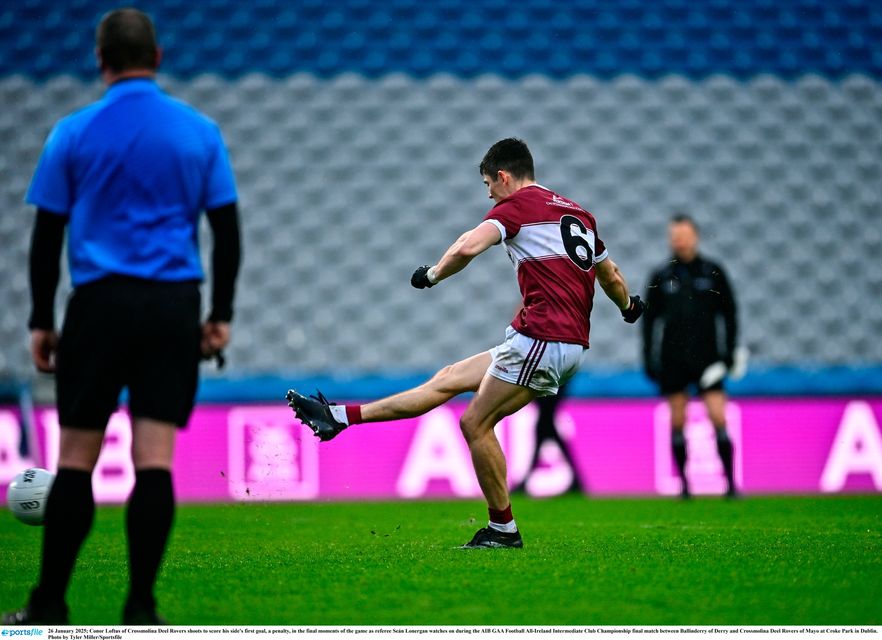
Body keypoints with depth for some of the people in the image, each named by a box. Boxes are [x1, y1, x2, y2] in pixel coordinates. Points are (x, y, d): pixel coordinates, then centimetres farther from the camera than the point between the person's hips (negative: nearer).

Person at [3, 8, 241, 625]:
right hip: (174, 307, 1)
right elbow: (227, 228, 6)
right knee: (154, 458, -2)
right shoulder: (200, 131, 5)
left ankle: (50, 606, 5)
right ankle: (141, 608, -4)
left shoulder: (75, 133, 0)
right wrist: (221, 315, 12)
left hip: (99, 304, -1)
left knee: (77, 458, 3)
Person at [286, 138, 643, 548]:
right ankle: (341, 417, 13)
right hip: (573, 342, 9)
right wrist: (629, 307, 52)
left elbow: (467, 247, -20)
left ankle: (503, 529, 4)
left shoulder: (519, 204, -5)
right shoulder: (578, 212, 20)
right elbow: (611, 276, 32)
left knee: (476, 423, -1)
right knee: (448, 380, 11)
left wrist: (432, 275, -1)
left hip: (542, 337, -9)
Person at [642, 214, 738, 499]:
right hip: (672, 359, 1)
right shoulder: (661, 277, 7)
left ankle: (730, 481, -7)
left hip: (706, 356, -1)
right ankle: (684, 483, 8)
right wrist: (649, 358, 6)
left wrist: (729, 351, 0)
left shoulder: (712, 272, 5)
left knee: (718, 417, -11)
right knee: (677, 422, 0)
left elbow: (728, 312, 8)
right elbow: (650, 318, 11)